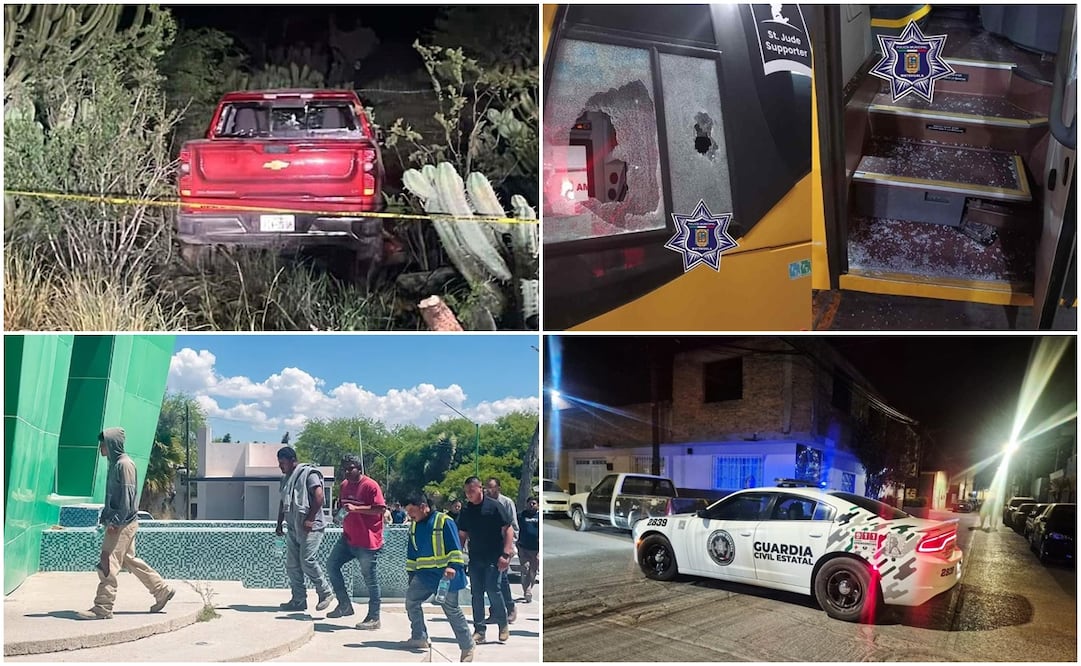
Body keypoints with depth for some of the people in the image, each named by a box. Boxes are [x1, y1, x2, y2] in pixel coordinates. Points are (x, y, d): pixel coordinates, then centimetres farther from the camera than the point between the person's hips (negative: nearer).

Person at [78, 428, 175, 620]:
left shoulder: (124, 464, -14)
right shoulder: (115, 463, 15)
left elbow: (127, 496, -20)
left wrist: (115, 521, -21)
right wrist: (105, 517, 16)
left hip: (123, 524, -10)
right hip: (118, 523, 10)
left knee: (108, 564, -7)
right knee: (129, 560, 15)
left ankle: (102, 608, -3)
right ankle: (162, 591, 22)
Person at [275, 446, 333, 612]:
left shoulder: (308, 473, -9)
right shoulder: (286, 478, 17)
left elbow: (319, 496, -17)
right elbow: (283, 502, 25)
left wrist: (309, 519, -21)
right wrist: (279, 523, 19)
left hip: (310, 527, -9)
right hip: (293, 528, 9)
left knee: (307, 561, -14)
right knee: (292, 565, 5)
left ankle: (325, 593, 3)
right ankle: (298, 601, 12)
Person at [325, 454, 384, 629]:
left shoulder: (370, 485, -14)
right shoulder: (344, 485, 11)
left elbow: (381, 509, -21)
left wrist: (356, 508, -26)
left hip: (367, 541, -8)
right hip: (348, 537, 9)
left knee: (369, 578, -3)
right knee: (331, 565, 8)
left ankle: (374, 618, 5)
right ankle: (345, 604, 20)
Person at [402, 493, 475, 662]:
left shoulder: (444, 521, -10)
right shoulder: (414, 526, 12)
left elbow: (455, 547, -14)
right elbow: (411, 554, 20)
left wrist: (453, 566, -23)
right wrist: (411, 575, 18)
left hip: (446, 574, -7)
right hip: (425, 575, 7)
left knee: (451, 608, -5)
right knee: (411, 599, 3)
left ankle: (468, 645, 6)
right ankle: (419, 637, 18)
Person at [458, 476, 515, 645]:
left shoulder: (494, 506, -7)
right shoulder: (465, 510, 8)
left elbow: (508, 530, -8)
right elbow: (462, 535, 15)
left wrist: (506, 554, -15)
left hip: (493, 558, -5)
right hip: (475, 558, 5)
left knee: (493, 589, -11)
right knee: (476, 594, 5)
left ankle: (503, 626, 9)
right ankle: (479, 631, 13)